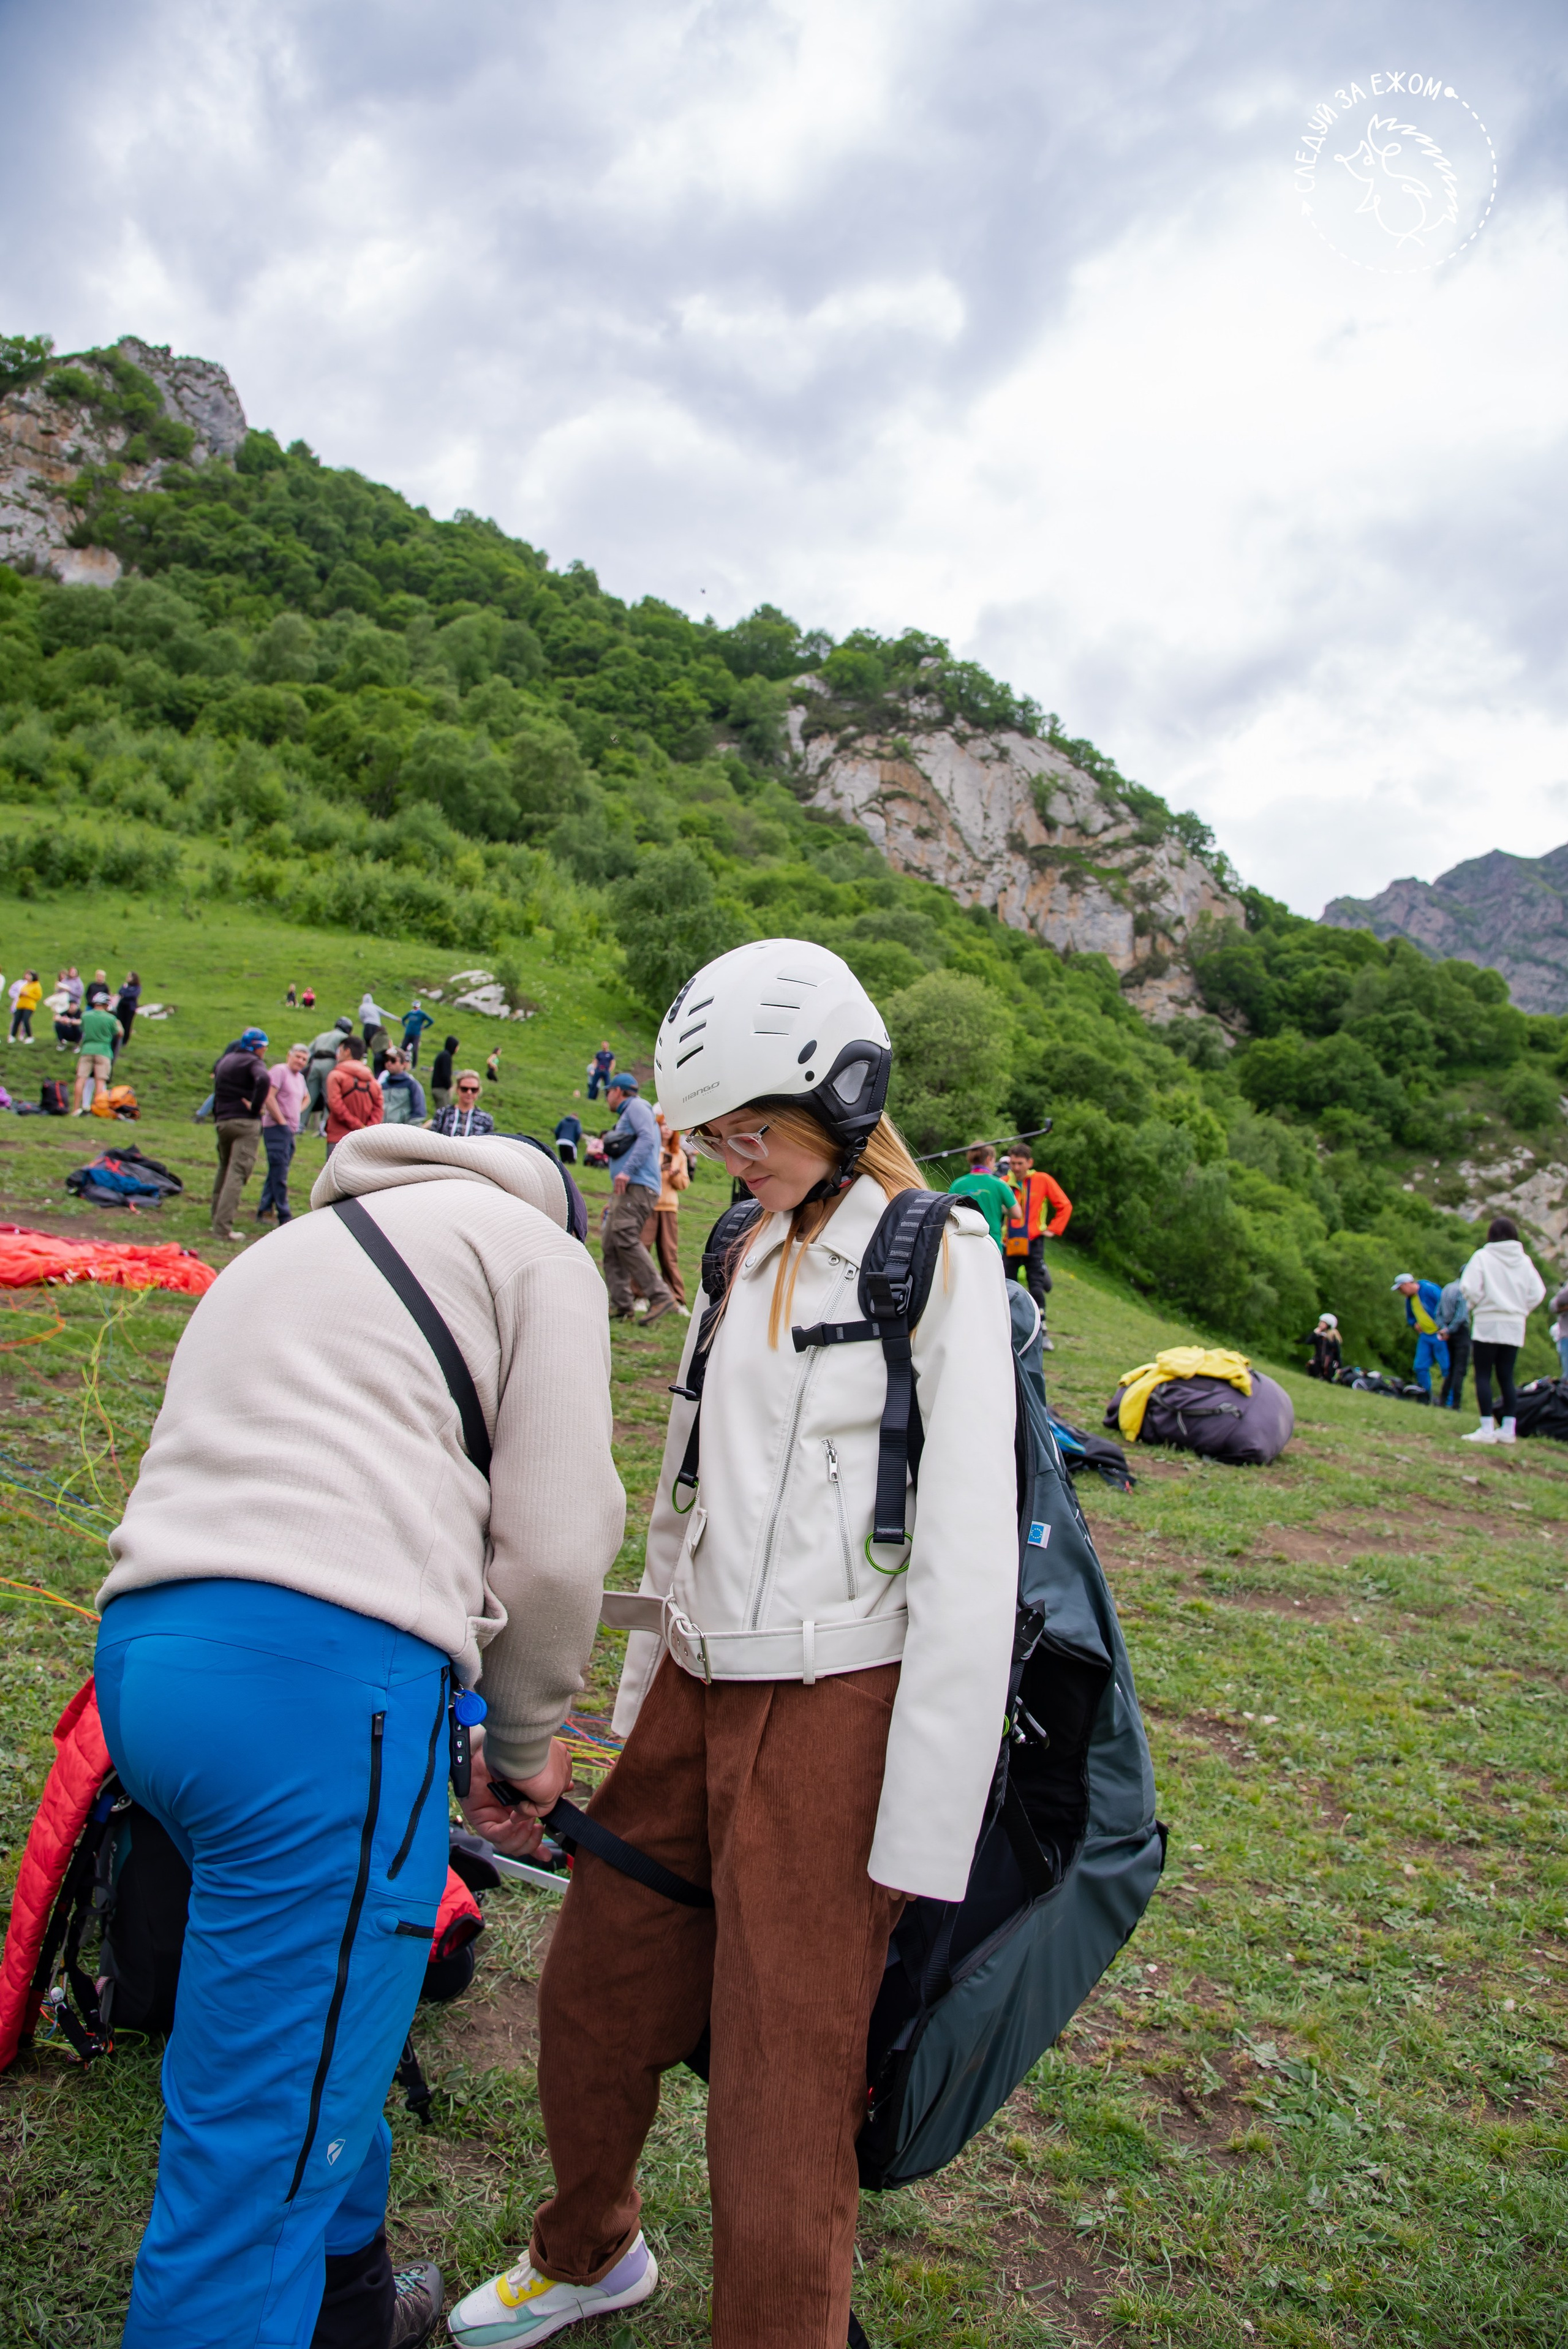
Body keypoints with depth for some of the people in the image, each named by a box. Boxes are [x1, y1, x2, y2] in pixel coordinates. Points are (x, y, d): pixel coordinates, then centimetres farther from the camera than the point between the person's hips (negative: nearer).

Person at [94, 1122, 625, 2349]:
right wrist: (526, 1741, 18)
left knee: (322, 2011, 28)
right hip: (319, 1672, -9)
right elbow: (555, 1542, -1)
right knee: (272, 2139, 2)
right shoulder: (539, 1250, 8)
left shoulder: (286, 1250, 31)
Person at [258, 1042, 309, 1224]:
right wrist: (282, 1121, -16)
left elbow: (305, 1098, 37)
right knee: (279, 1174, -8)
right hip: (276, 1129, -9)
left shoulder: (300, 1077, 18)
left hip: (291, 1131, 9)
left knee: (276, 1173, 11)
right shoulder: (280, 1071, -8)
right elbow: (269, 1098, -19)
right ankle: (285, 1216, -9)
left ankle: (265, 1210, 18)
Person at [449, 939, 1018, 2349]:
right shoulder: (753, 1261, 12)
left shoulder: (940, 1260, -10)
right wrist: (643, 1693, 20)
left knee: (782, 2093, 2)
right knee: (592, 1995, 19)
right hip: (700, 1690, 7)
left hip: (835, 1710, -7)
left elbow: (970, 1563, -14)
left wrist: (923, 1835, -15)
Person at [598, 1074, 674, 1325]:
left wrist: (627, 1171, -24)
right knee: (609, 1244, 4)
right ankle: (622, 1305, 0)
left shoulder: (636, 1106, 2)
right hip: (626, 1191, 10)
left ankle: (661, 1297, -28)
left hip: (638, 1187, -10)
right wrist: (614, 1203, 26)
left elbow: (647, 1138, -15)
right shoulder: (625, 1117, 31)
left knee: (625, 1238, -24)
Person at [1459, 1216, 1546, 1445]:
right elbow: (1538, 1292, -1)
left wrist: (1477, 1306, 4)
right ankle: (1508, 1430, 10)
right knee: (1506, 1377, 10)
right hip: (1515, 1327, 4)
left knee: (1483, 1376, -1)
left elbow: (1470, 1288, -15)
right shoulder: (1524, 1260, 3)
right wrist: (1521, 1311, 11)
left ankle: (1487, 1430, -8)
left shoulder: (1483, 1256, -8)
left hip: (1487, 1324, -4)